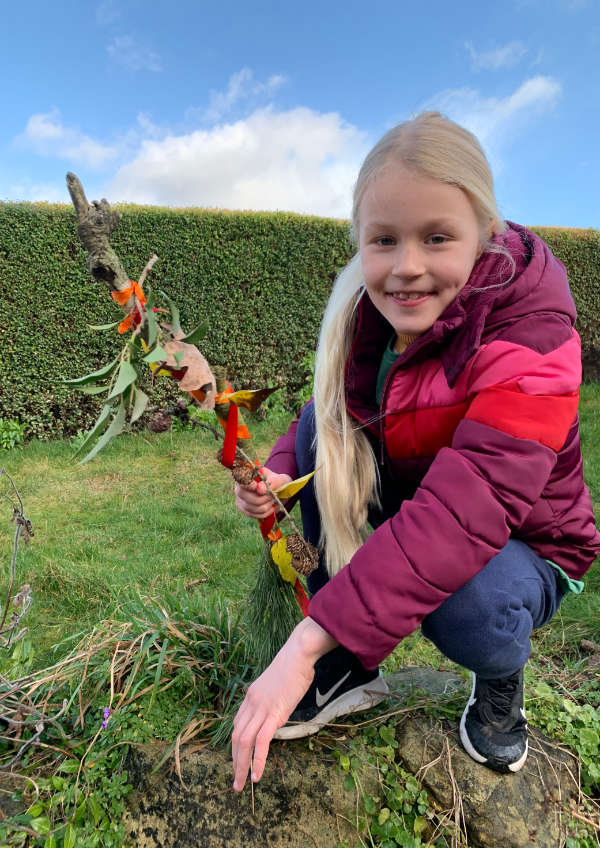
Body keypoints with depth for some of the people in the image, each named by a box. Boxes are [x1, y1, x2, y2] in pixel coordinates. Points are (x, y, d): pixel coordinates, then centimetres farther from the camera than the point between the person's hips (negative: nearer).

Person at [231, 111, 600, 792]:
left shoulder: (532, 335, -28)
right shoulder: (365, 311, -11)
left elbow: (462, 512, -39)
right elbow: (333, 418, 1)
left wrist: (306, 643, -42)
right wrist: (279, 476, -22)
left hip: (519, 546, -4)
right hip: (397, 518, 5)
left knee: (462, 603, -37)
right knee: (318, 427, -18)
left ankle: (501, 681, 6)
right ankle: (349, 671, -5)